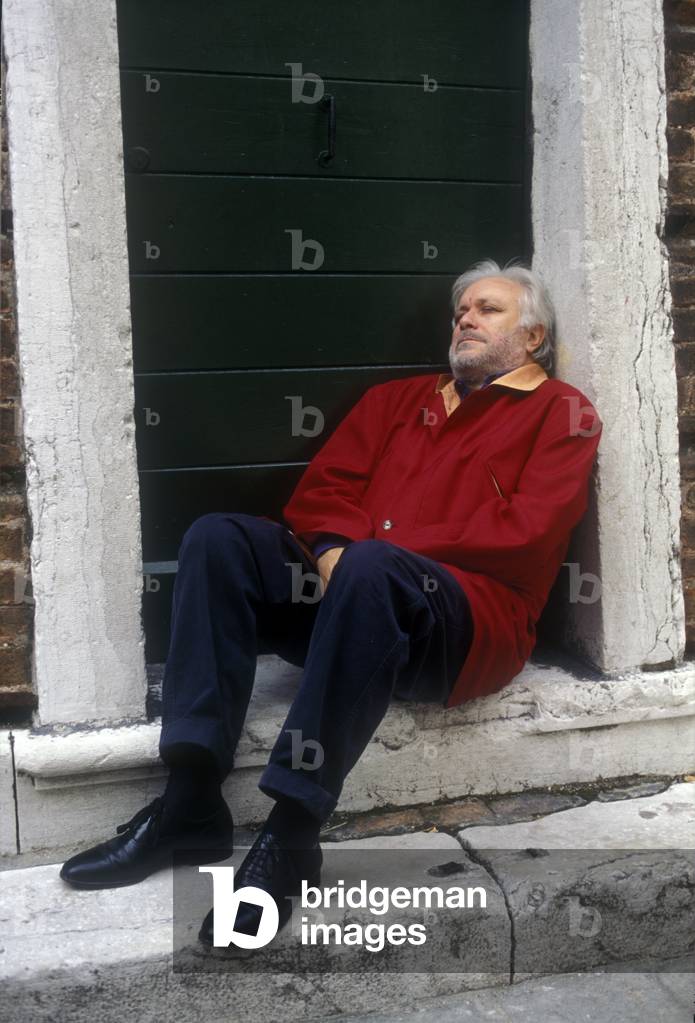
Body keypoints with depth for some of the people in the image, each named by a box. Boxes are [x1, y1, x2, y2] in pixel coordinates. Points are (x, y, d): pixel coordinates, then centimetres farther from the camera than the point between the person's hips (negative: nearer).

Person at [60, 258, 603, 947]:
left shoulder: (561, 412, 9)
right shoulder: (396, 399, 26)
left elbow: (524, 532, -7)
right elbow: (322, 487, 15)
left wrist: (387, 550, -13)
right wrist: (333, 551, -8)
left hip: (472, 624, -5)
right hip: (355, 600, 6)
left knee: (371, 570, -36)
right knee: (219, 537, -15)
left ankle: (291, 836, -32)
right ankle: (190, 800, -22)